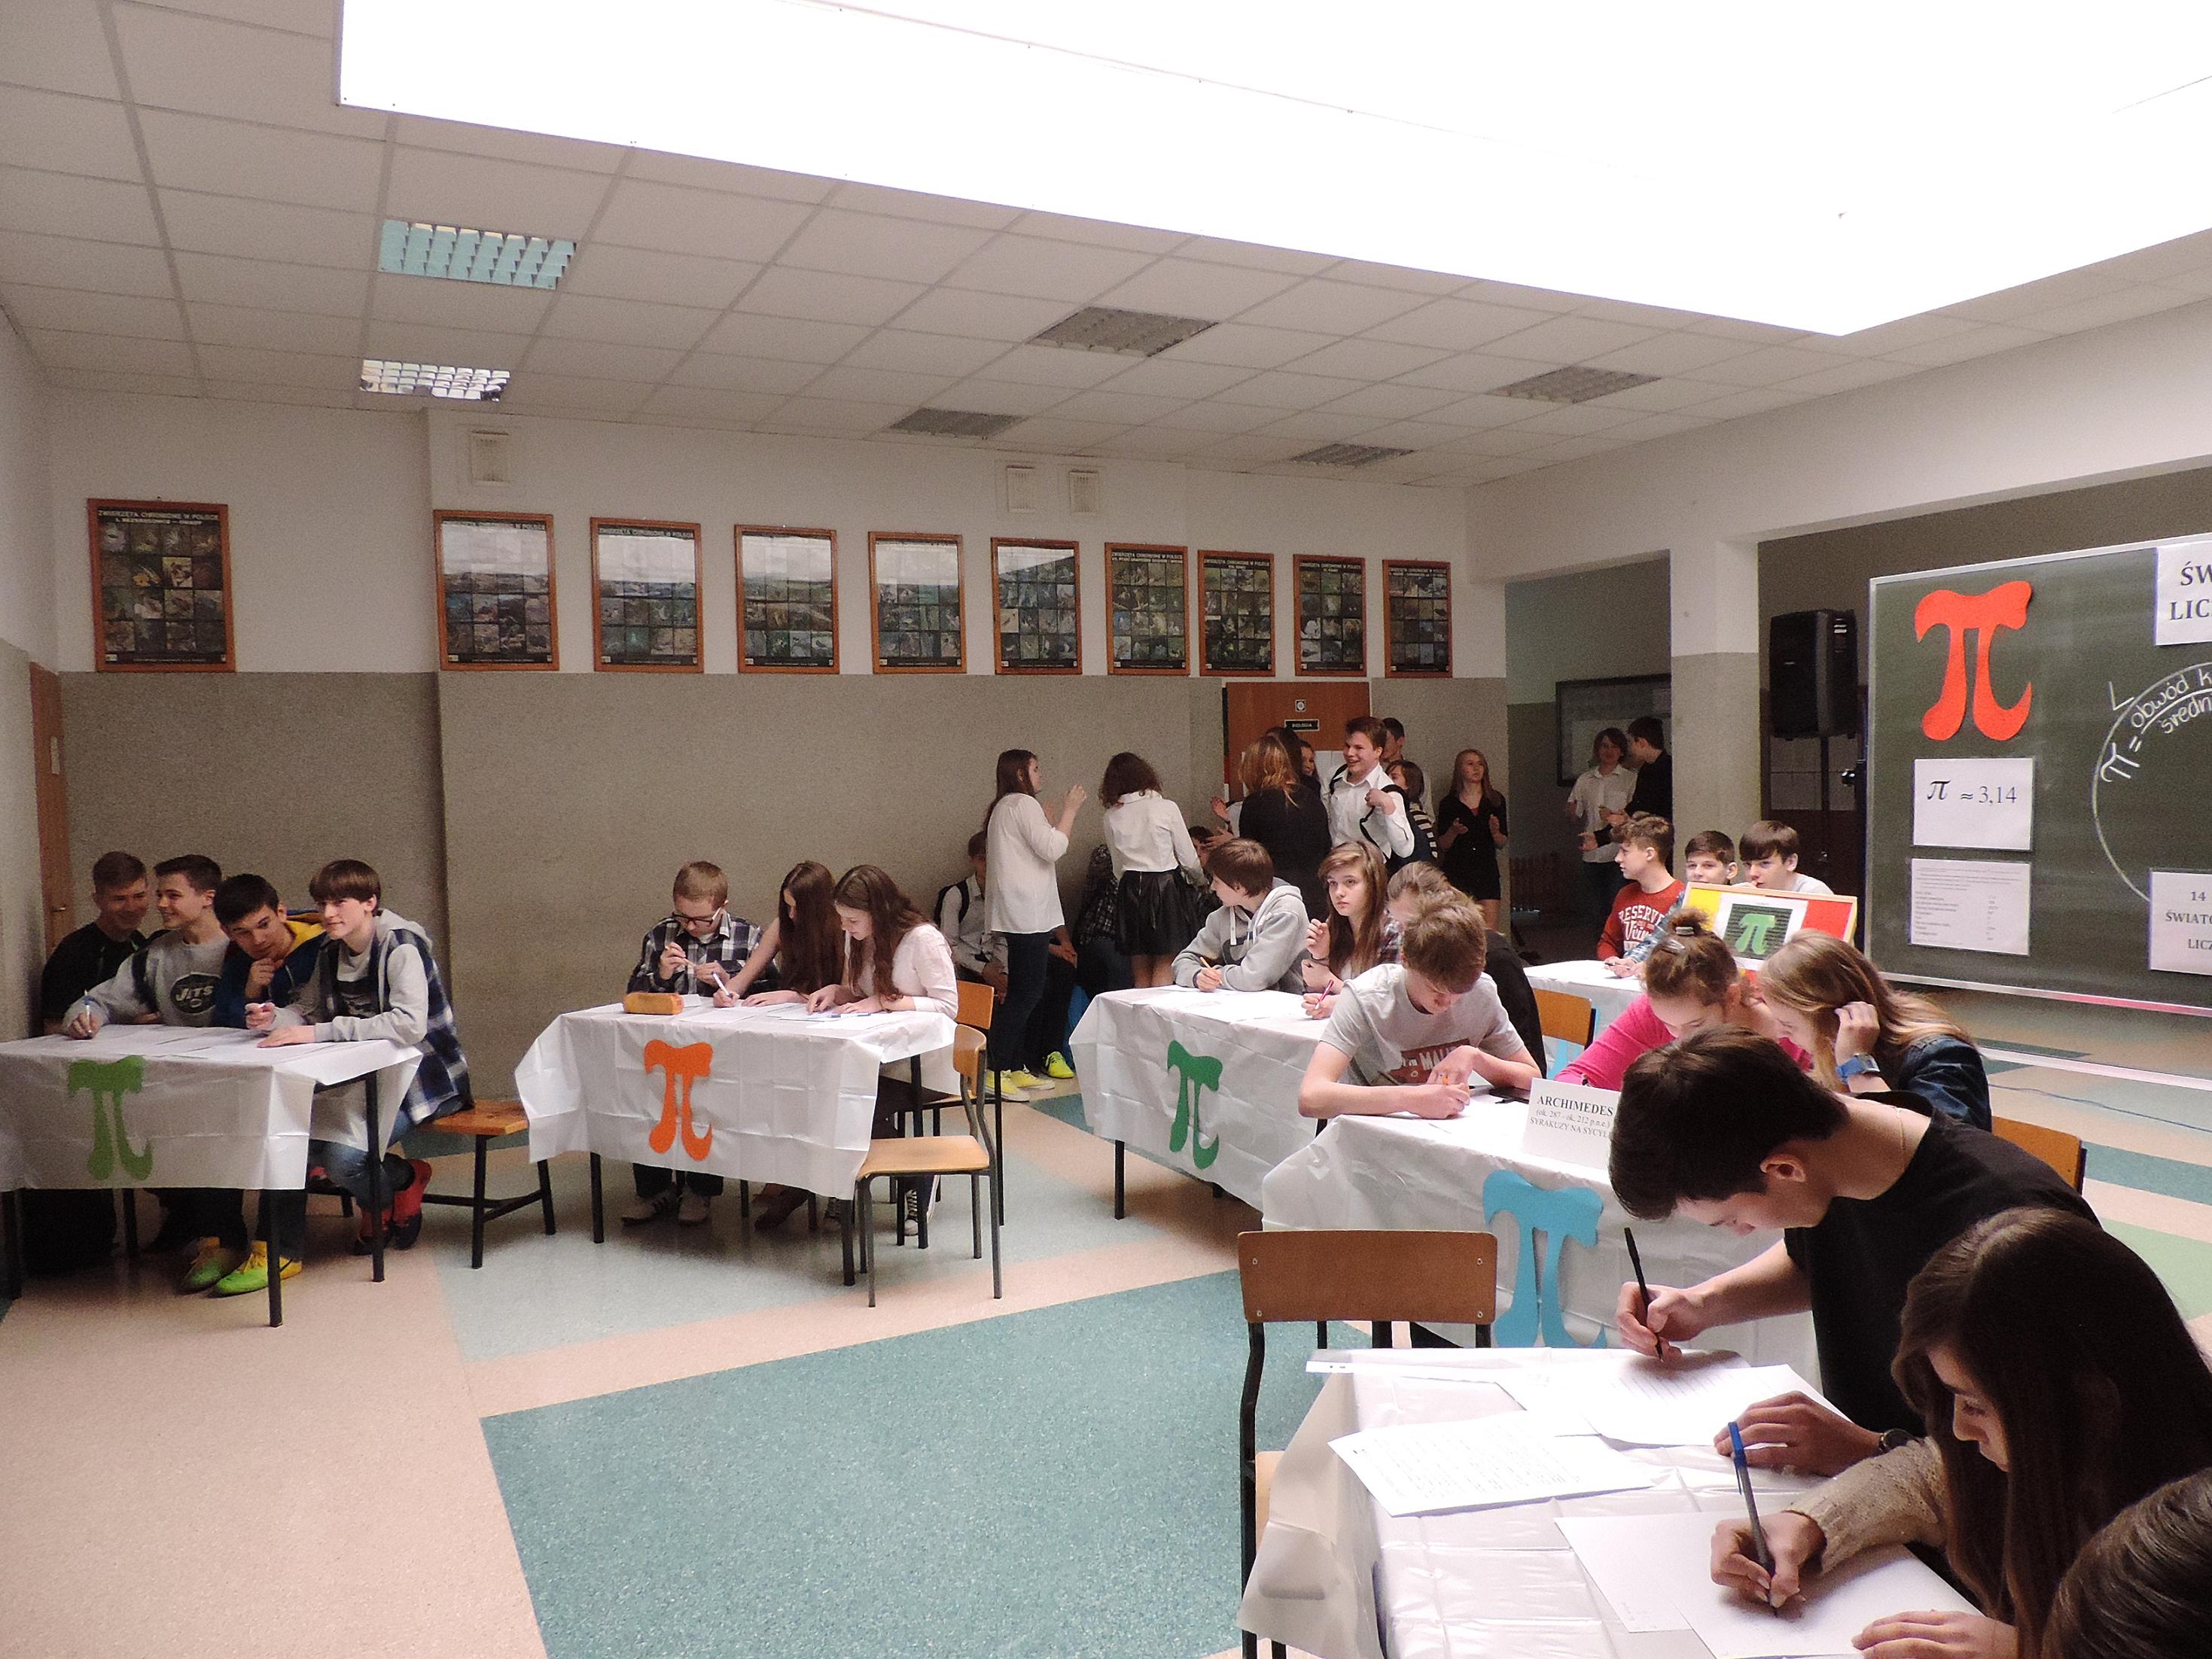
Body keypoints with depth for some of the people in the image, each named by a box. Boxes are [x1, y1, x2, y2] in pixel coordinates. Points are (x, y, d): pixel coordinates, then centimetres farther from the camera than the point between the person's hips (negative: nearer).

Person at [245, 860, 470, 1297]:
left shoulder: (401, 945, -18)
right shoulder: (331, 954, 6)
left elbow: (409, 1025, -32)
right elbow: (306, 1010, 15)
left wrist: (320, 1032, -33)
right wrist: (275, 1019, -9)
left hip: (424, 1081, -7)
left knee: (342, 1157, -24)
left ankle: (406, 1181, 10)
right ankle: (278, 1252, -1)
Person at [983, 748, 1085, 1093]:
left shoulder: (1003, 807, 23)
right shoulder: (1022, 803, -9)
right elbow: (1052, 849, -15)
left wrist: (1062, 813, 22)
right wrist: (1070, 810, -5)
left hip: (1018, 913, 11)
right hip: (1026, 912, -11)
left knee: (1024, 992, 11)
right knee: (1026, 993, -11)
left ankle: (1018, 1067, 13)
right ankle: (993, 1070, -12)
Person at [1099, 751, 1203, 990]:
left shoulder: (1112, 816, 4)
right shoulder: (1166, 808, -6)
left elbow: (1118, 866, 9)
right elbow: (1188, 858, 0)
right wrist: (1200, 881, 18)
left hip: (1129, 890, 3)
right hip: (1166, 888, -3)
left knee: (1141, 976, 11)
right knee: (1165, 966, 2)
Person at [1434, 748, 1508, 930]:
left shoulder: (1496, 801, 9)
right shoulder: (1448, 804, 4)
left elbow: (1502, 843, 11)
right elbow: (1442, 845, 4)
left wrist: (1495, 832, -10)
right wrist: (1453, 832, -14)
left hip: (1486, 871, 1)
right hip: (1456, 872, -1)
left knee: (1490, 932, -8)